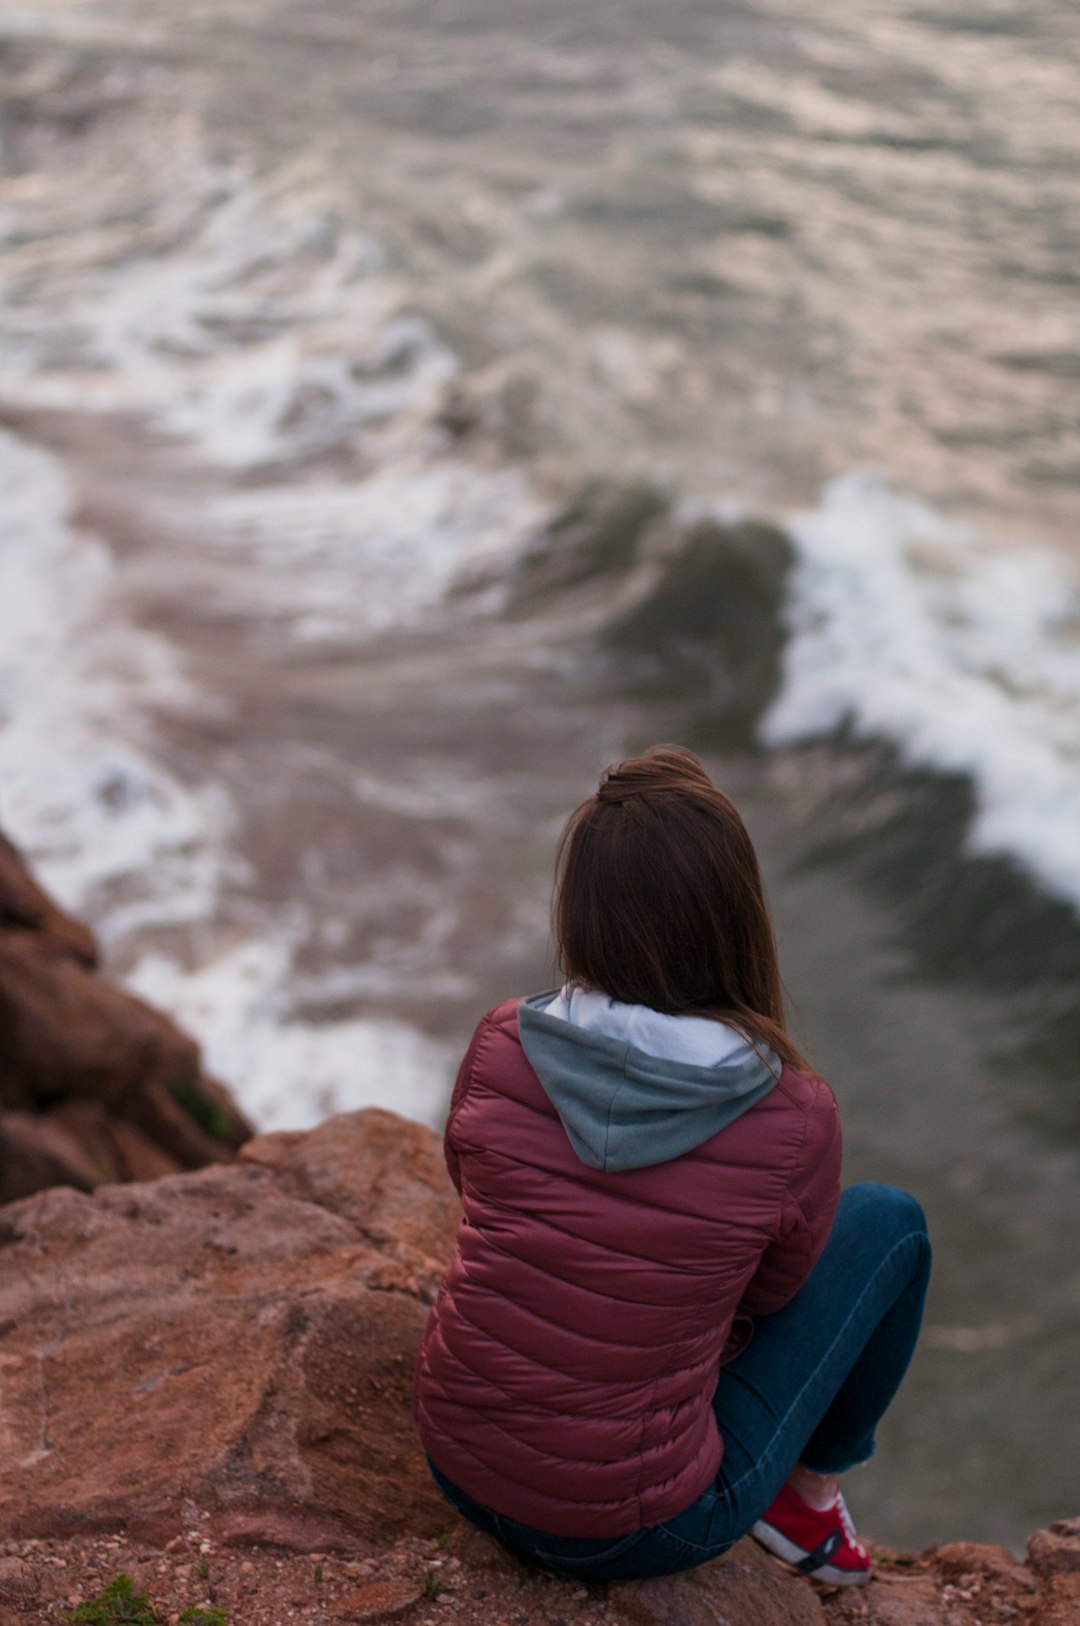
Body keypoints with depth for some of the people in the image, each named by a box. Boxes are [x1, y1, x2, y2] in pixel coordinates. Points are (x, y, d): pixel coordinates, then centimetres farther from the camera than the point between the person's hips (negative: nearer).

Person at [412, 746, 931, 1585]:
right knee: (888, 1222, 11)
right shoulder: (795, 1120, -20)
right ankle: (807, 1490, 27)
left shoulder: (501, 1045, -13)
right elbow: (771, 1294, 0)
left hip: (459, 1469, 4)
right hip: (632, 1535, -4)